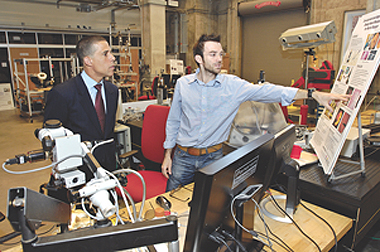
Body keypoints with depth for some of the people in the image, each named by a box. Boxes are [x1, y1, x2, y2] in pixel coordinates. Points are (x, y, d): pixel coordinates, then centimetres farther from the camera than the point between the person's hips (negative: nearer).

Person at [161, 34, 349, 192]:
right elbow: (173, 121, 3)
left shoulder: (232, 85, -9)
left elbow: (266, 91, -15)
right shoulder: (183, 84, -5)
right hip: (183, 156, 1)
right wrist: (168, 155, 3)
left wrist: (313, 94, -23)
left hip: (213, 156, 0)